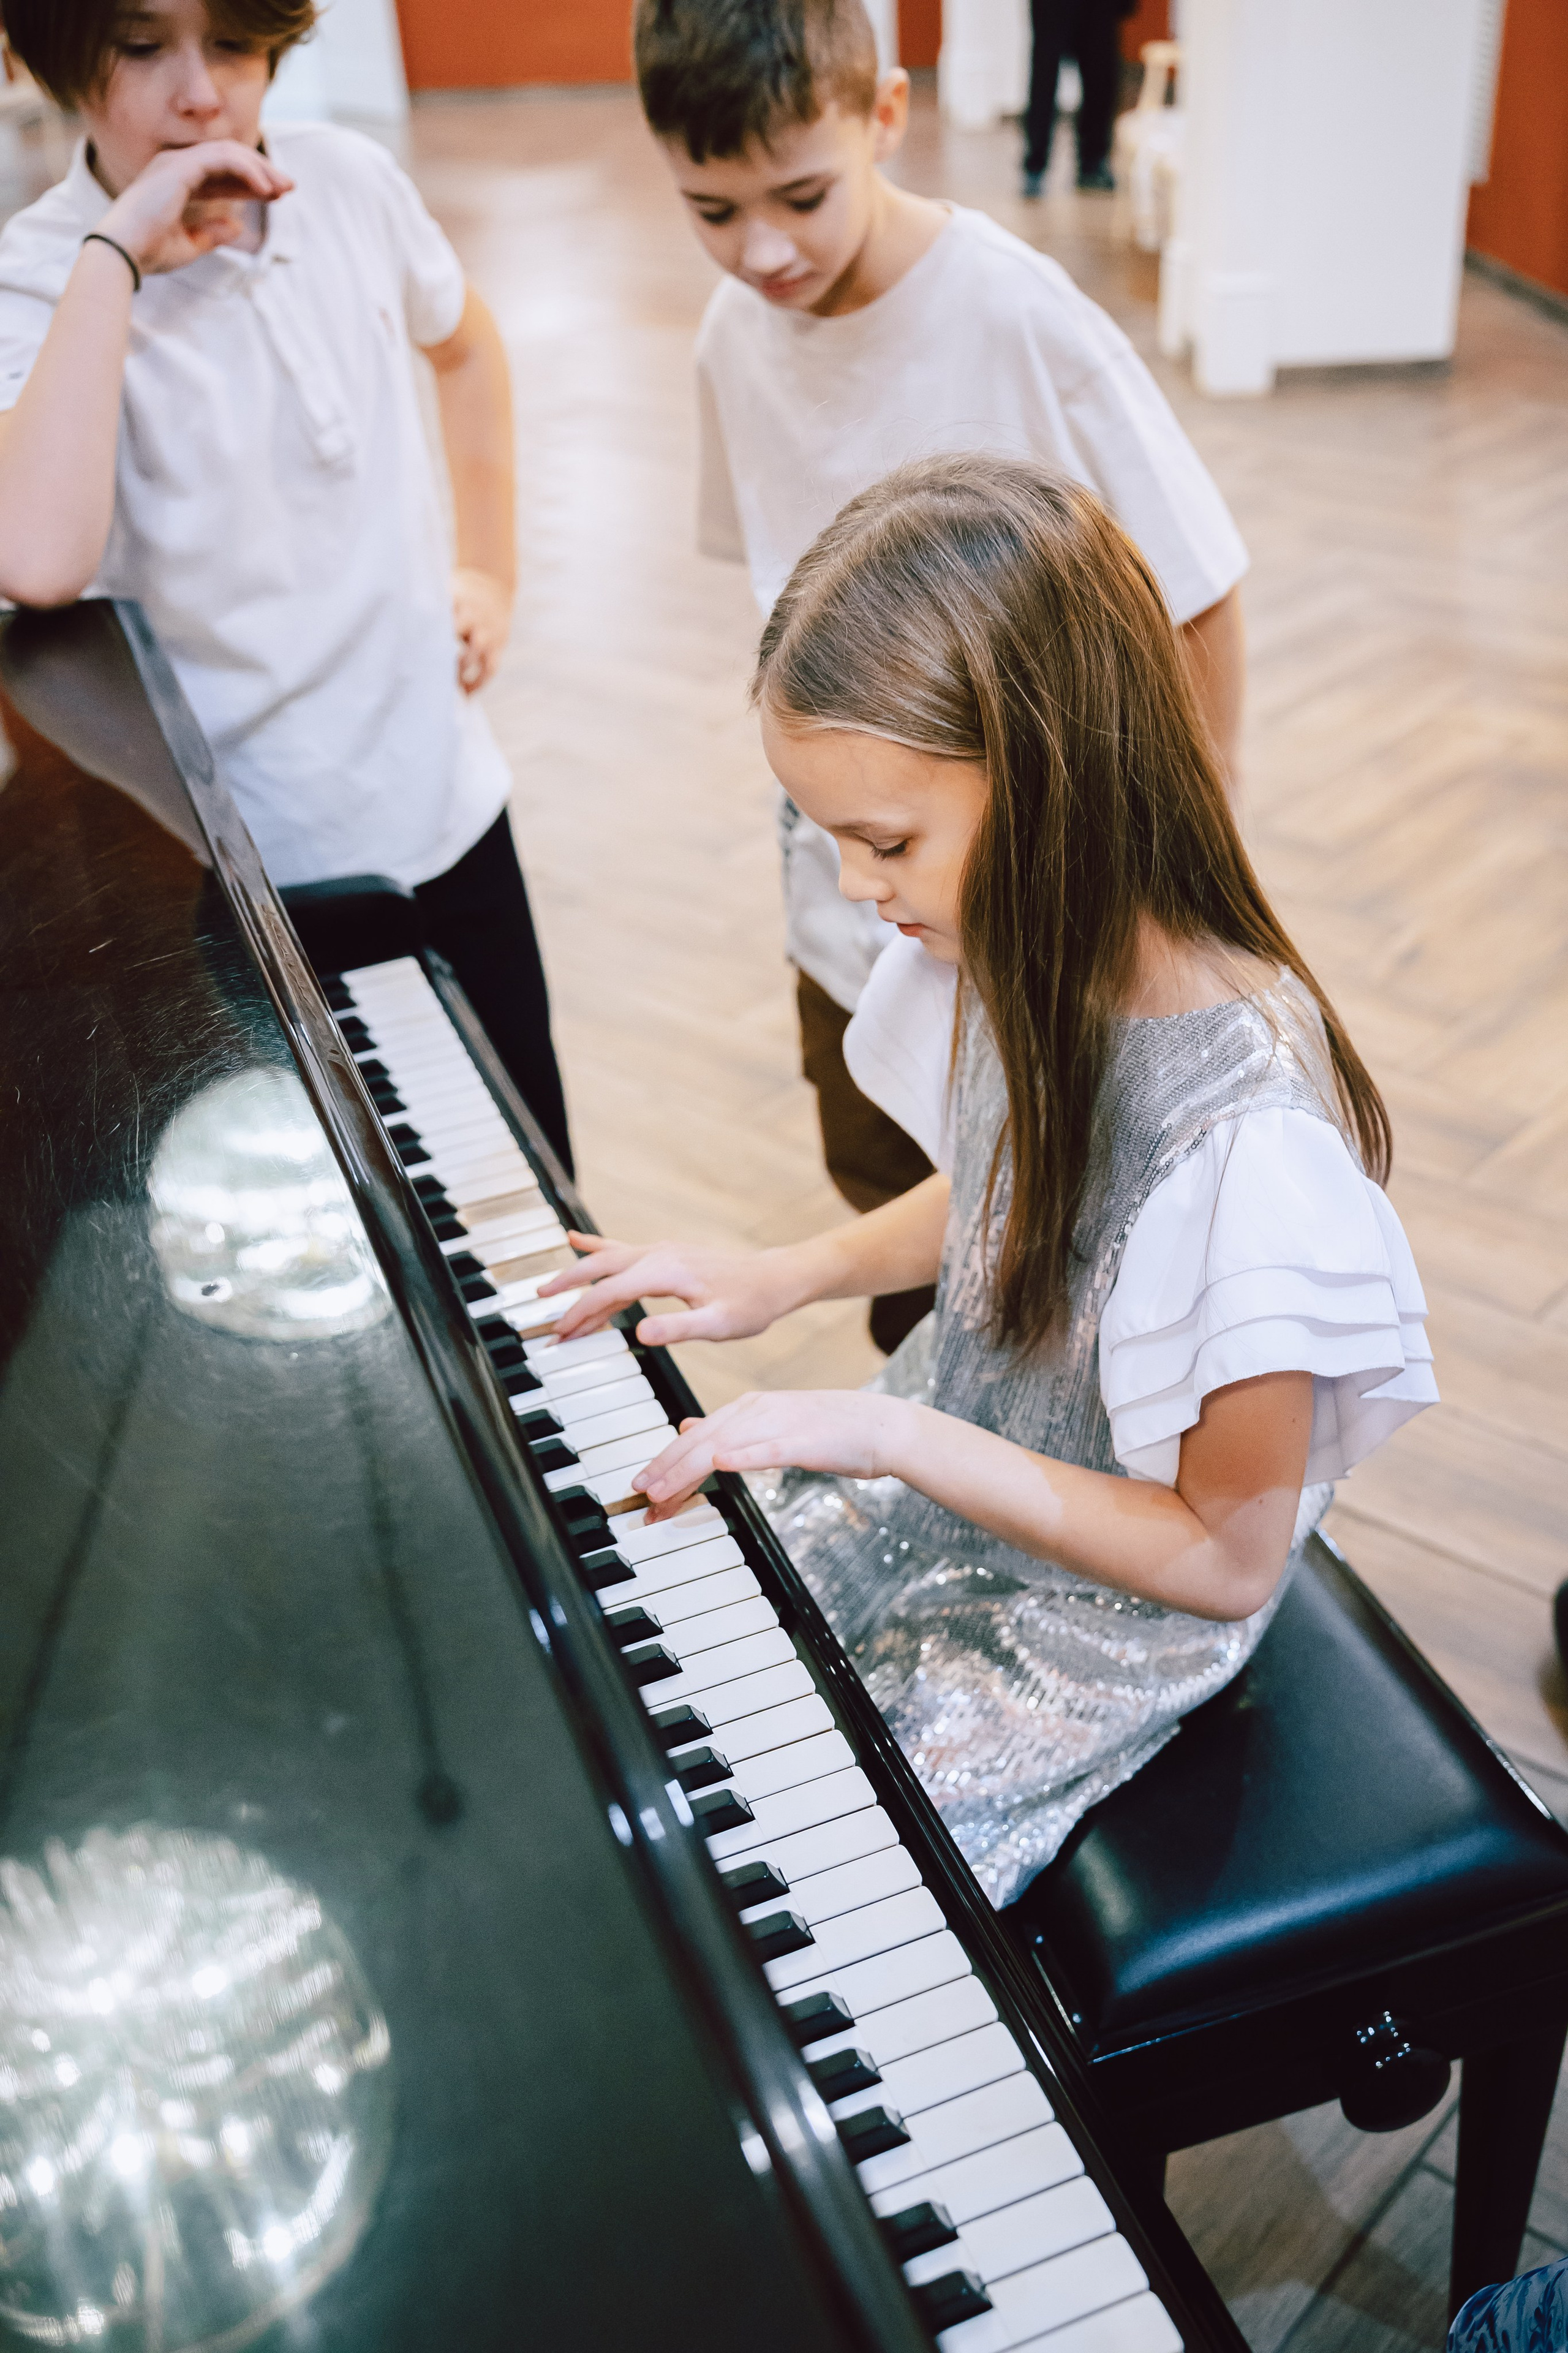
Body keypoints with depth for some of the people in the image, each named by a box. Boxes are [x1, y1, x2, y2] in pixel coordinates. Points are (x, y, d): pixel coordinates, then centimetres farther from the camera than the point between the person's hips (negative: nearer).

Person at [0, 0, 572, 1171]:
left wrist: (493, 572, 15)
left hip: (444, 805, 5)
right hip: (246, 868, -4)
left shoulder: (350, 182, -2)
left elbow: (466, 347, 21)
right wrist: (116, 252, -30)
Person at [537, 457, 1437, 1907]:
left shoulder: (1246, 1140, -36)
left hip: (1090, 1623, -7)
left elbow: (1229, 1561, -24)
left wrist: (899, 1437, -26)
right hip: (950, 1471, 7)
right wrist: (782, 1278, -4)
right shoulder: (1049, 958, -11)